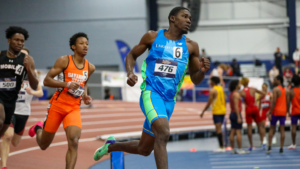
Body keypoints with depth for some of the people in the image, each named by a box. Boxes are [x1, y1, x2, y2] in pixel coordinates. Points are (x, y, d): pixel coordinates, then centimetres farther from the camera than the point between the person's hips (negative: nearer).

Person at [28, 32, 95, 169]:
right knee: (44, 145, 11)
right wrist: (67, 84, -26)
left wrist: (85, 96, 5)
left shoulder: (90, 67, 5)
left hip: (74, 108, 3)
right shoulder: (64, 61, -9)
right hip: (57, 105, -3)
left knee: (73, 142, -21)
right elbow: (46, 81, -12)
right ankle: (38, 128, 47)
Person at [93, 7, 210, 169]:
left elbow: (195, 80, 11)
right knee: (163, 133, -31)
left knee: (143, 149, 12)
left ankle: (111, 145, 42)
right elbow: (132, 55, 14)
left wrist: (202, 70, -12)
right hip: (151, 92, -5)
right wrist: (130, 73, -6)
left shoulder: (191, 46, 7)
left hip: (169, 100, 5)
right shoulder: (153, 37, 2)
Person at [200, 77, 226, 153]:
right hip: (223, 110, 8)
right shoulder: (221, 89, 11)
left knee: (218, 129, -8)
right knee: (219, 129, 15)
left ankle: (221, 147, -13)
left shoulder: (212, 90, -11)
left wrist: (203, 111, -4)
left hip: (216, 112, -8)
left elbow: (209, 103, -11)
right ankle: (222, 146, 14)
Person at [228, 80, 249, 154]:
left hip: (232, 114, 9)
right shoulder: (236, 94, -15)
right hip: (237, 114, -9)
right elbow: (236, 106, -20)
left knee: (232, 132, 7)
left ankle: (233, 149, 8)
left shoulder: (231, 94, 14)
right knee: (238, 132, -8)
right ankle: (240, 149, -9)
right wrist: (239, 117, -21)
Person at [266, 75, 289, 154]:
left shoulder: (276, 89, -10)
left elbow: (274, 102, -16)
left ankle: (269, 147, -1)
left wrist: (270, 112, -15)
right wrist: (288, 111, 15)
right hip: (283, 112, 4)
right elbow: (288, 102, 6)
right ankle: (281, 148, 1)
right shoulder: (286, 91, 8)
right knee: (282, 130, 4)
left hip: (276, 112, -4)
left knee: (272, 129, 6)